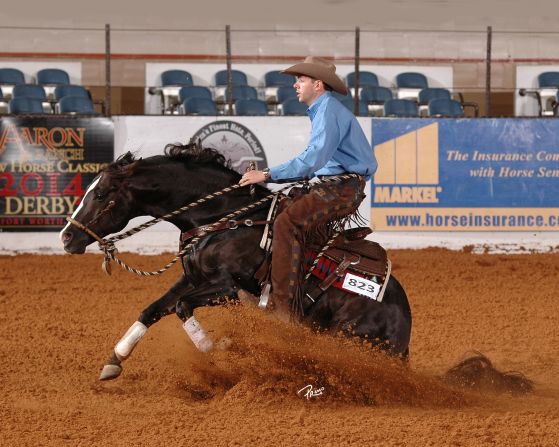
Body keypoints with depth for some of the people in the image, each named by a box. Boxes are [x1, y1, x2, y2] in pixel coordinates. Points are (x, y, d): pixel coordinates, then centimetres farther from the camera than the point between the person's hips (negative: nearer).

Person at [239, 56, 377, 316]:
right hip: (333, 189, 11)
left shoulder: (329, 112, -14)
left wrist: (268, 175, -25)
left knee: (287, 223, -24)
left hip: (341, 191, -11)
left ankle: (284, 305, -30)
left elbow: (313, 159, -26)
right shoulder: (322, 111, 21)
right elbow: (317, 163, 24)